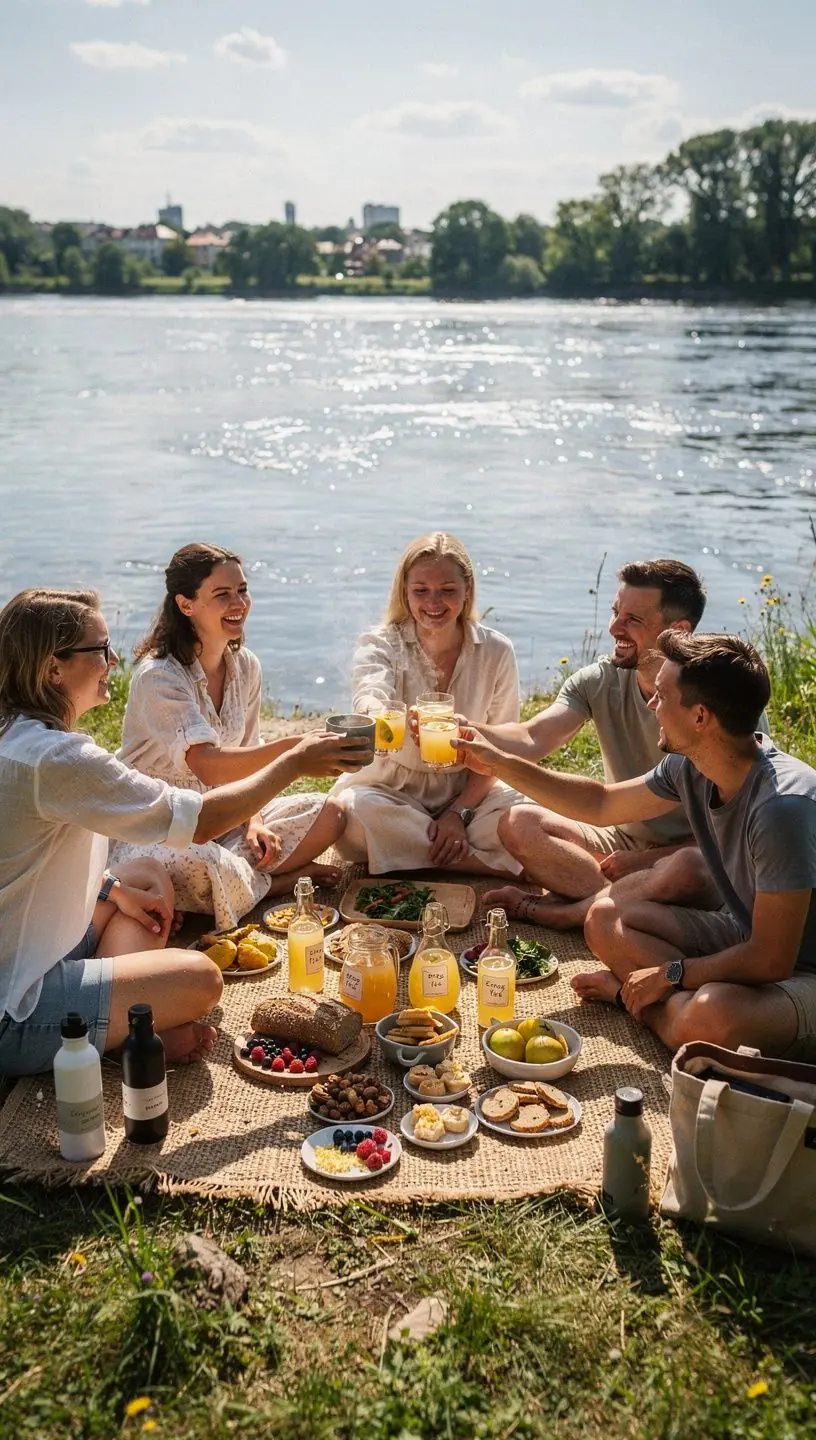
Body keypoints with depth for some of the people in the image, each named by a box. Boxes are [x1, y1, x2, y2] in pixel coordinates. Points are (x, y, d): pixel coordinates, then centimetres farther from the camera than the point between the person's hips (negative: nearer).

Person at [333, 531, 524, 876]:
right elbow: (370, 696, -34)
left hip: (467, 792, 1)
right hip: (391, 791, 0)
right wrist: (378, 716, -59)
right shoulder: (379, 644, -9)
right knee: (351, 810, -35)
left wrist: (460, 811, -13)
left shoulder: (496, 651, -5)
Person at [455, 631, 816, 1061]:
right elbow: (601, 804, 13)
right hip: (748, 938, 8)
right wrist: (501, 764, 10)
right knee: (605, 919, 1)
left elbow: (770, 960, -28)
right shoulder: (690, 768, -6)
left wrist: (669, 973, -16)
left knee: (706, 1019, -38)